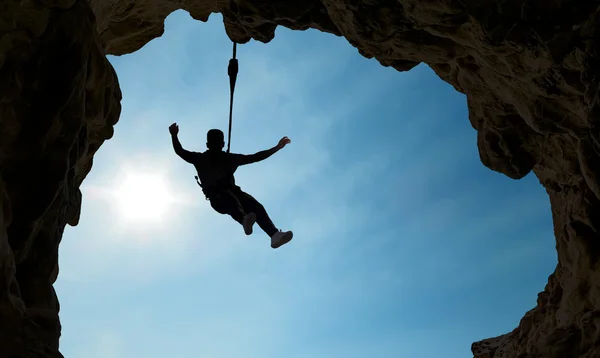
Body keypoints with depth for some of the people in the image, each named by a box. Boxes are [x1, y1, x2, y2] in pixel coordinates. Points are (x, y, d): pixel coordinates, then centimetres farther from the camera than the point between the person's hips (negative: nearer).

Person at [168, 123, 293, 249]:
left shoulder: (230, 158, 26)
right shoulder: (201, 159, 20)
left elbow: (255, 157, 24)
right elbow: (180, 151, 10)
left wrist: (277, 147, 19)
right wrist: (174, 136, -8)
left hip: (232, 192, 4)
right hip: (216, 197, -3)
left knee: (256, 206, -26)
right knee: (230, 198, -40)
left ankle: (275, 235, -46)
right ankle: (244, 220, -71)